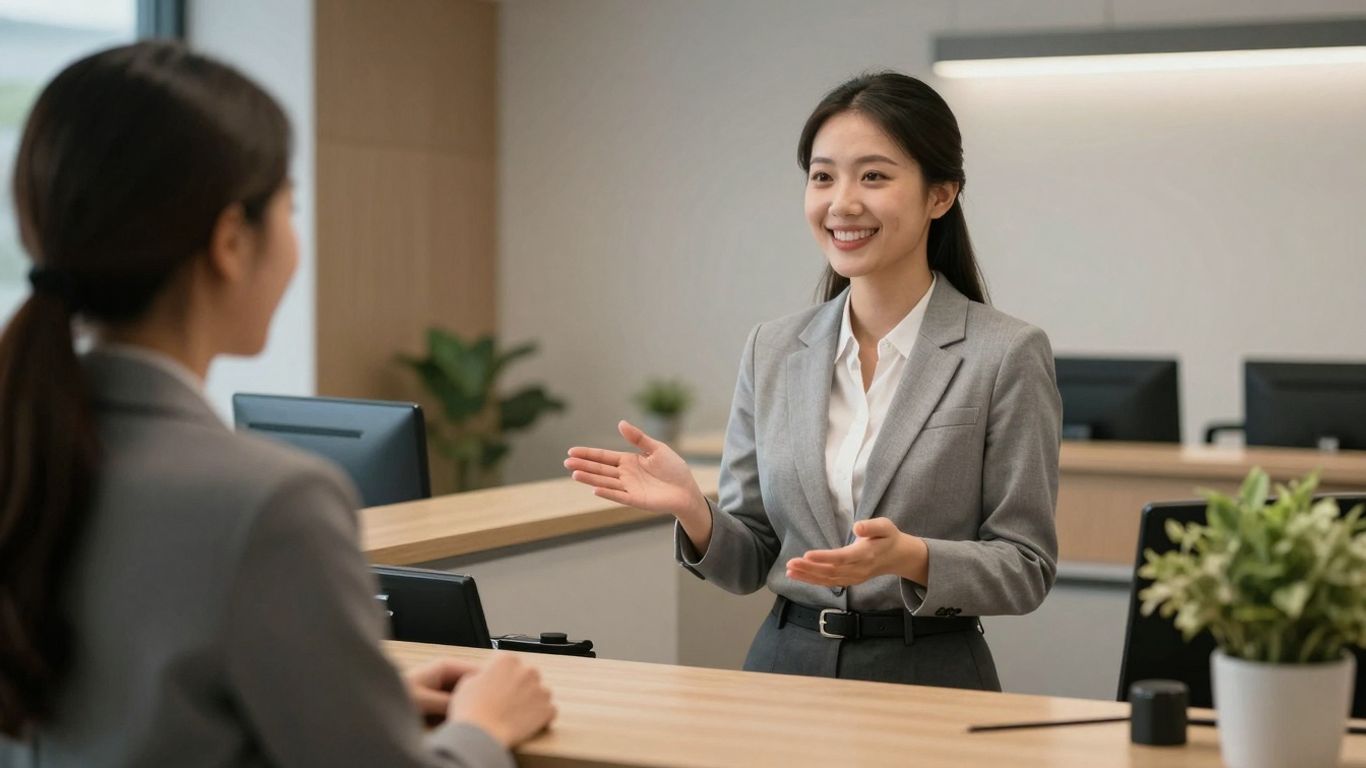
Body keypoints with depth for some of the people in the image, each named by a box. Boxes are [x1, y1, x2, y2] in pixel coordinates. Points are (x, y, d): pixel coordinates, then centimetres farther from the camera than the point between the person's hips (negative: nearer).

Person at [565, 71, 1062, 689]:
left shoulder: (1007, 355, -5)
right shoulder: (771, 351, 8)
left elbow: (1027, 568, -3)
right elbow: (750, 563, 11)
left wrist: (912, 558, -21)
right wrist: (694, 511, -10)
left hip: (928, 679, -2)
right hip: (785, 666, 3)